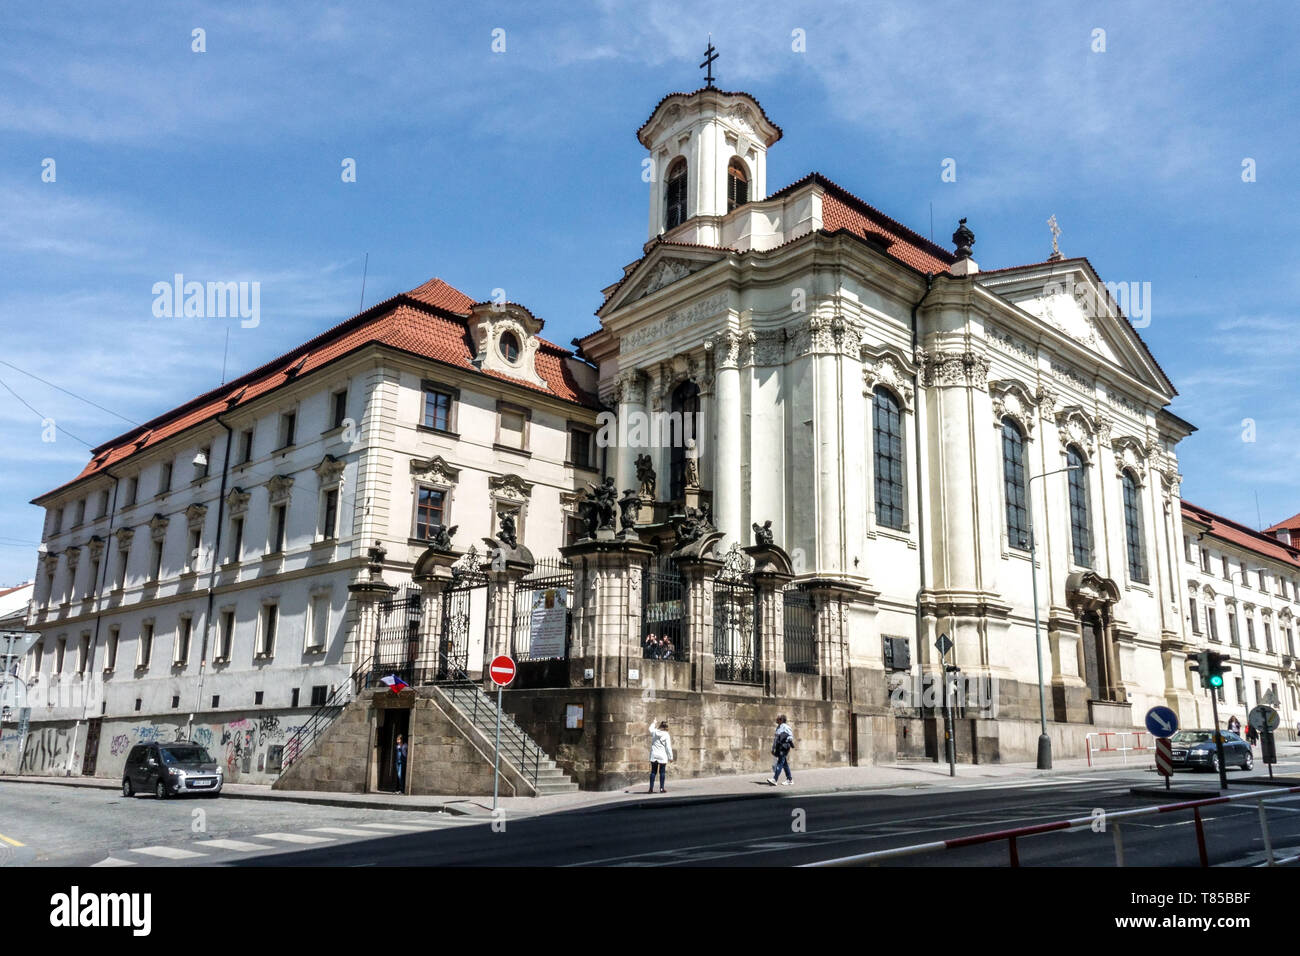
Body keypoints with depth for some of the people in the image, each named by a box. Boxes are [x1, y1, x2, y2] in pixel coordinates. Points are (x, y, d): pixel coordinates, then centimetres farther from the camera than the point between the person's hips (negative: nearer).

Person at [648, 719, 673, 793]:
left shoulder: (654, 732, -1)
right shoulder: (666, 735, -10)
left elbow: (651, 729, 24)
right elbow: (668, 747, -9)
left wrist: (653, 723, 44)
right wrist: (670, 757, -2)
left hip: (654, 755, 3)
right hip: (662, 756, -3)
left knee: (653, 772, 8)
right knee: (662, 772, 6)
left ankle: (651, 788, 7)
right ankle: (662, 788, 7)